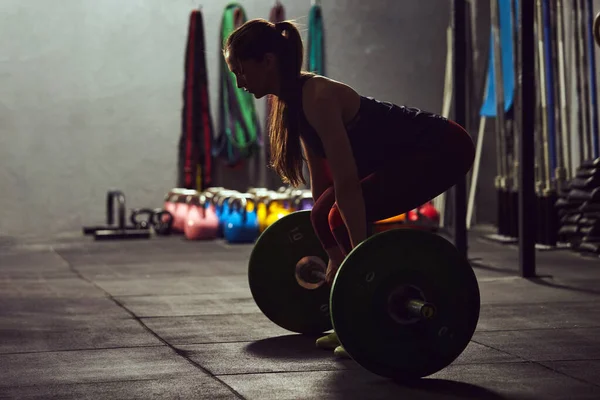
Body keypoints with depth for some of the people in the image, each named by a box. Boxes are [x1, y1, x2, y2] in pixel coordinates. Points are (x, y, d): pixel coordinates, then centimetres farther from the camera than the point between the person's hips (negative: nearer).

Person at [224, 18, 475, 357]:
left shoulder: (318, 98, -25)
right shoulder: (293, 101, 3)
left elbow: (347, 183, -30)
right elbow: (322, 181, 10)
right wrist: (336, 258, 13)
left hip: (444, 149, -9)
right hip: (413, 151, 9)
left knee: (346, 217, -18)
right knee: (324, 215, 5)